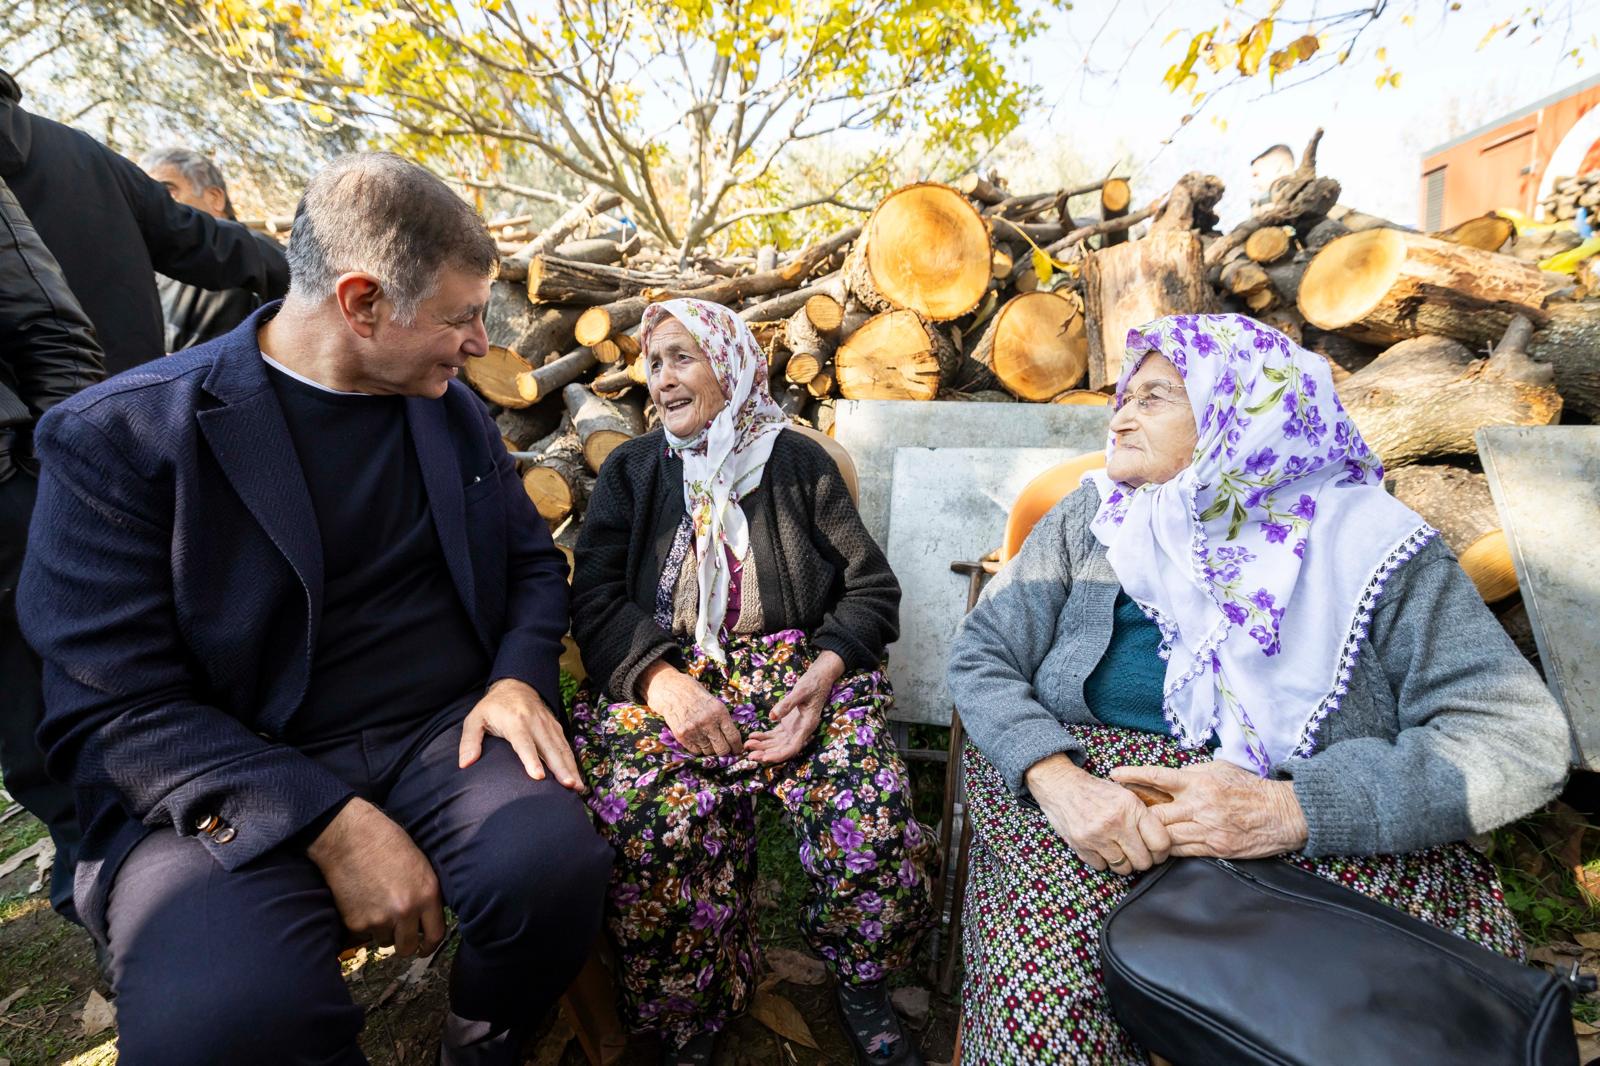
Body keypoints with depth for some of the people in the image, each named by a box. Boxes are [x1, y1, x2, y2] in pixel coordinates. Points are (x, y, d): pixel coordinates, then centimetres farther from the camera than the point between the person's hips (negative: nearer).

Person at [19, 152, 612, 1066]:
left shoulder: (455, 410, 8)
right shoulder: (121, 437, -7)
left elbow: (533, 562, 15)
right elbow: (111, 707, -10)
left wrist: (520, 677, -6)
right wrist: (330, 825, -22)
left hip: (449, 733, 4)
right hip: (233, 788, -2)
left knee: (553, 858, -25)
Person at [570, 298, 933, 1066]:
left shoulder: (798, 462, 10)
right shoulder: (630, 472, 14)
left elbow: (871, 586, 6)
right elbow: (596, 600, 3)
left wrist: (825, 672, -13)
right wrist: (663, 681, -16)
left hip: (798, 673, 0)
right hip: (663, 679, 1)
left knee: (865, 805, -26)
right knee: (665, 823, -29)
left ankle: (862, 989, 3)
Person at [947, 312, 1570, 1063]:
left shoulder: (1364, 542, -2)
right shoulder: (1094, 519, 3)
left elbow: (1521, 737, -8)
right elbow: (980, 655, 0)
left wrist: (1295, 809, -22)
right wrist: (1055, 778, -20)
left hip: (1332, 854, 1)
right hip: (1096, 803, 0)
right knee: (1039, 1005, -26)